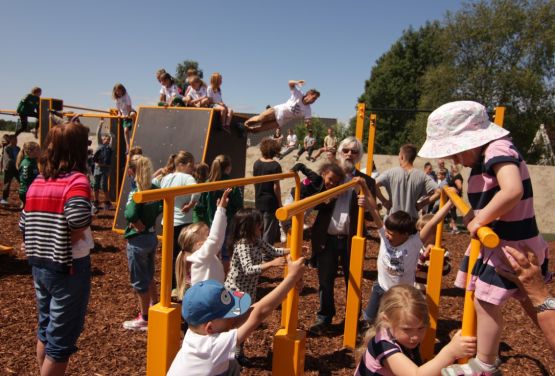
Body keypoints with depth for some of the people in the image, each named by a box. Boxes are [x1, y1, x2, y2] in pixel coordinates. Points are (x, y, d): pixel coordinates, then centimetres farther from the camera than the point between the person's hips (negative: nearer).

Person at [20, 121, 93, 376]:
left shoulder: (37, 182, 6)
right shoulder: (76, 181, -16)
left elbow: (24, 226, 8)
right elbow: (78, 228, -30)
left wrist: (41, 248, 14)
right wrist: (84, 240, -10)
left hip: (39, 265, 8)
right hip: (68, 267, -7)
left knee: (45, 330, 23)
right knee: (61, 338, 6)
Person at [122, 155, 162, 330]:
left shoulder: (136, 192, -21)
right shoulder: (154, 189, 0)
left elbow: (130, 215, -36)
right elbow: (161, 206, 11)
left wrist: (139, 225, -20)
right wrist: (150, 221, 4)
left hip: (138, 240, -7)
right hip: (152, 237, 8)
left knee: (139, 280, 7)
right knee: (149, 276, 24)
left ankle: (144, 319, 19)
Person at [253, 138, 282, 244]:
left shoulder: (257, 164, 1)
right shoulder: (275, 166, -16)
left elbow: (254, 182, 9)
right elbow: (276, 187, -15)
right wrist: (280, 203, -5)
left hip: (259, 202, 6)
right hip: (271, 203, -6)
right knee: (269, 232, 5)